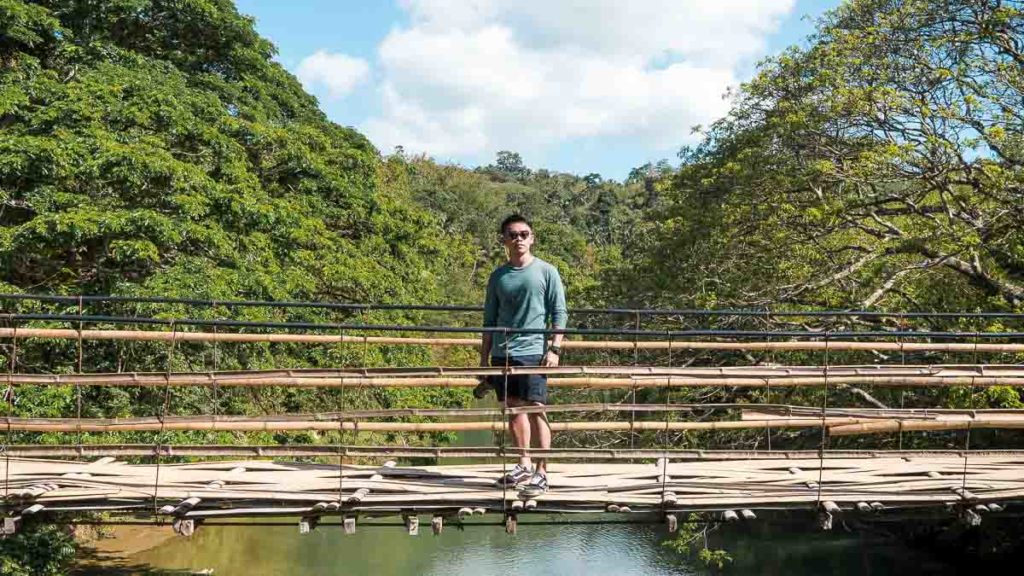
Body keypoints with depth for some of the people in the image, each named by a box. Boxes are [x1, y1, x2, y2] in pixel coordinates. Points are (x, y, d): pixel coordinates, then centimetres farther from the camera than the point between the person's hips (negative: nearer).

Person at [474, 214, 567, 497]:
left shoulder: (546, 272, 2)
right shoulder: (498, 277, 12)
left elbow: (559, 314, 1)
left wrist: (554, 348, -9)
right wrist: (484, 358, 14)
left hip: (533, 351, -5)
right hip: (502, 353, 5)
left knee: (535, 409, -9)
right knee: (512, 408, 10)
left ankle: (541, 473, -6)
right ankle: (524, 464, 23)